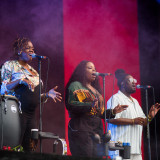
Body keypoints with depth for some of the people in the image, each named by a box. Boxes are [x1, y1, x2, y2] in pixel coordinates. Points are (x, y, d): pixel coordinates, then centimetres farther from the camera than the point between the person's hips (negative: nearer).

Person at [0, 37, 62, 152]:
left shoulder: (33, 71, 23)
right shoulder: (10, 65, 4)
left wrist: (47, 95, 6)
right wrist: (19, 81, -19)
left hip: (31, 115, 7)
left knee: (28, 149, 2)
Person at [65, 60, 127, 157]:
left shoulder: (95, 90, 26)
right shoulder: (75, 85, 3)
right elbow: (70, 105, -14)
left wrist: (113, 112, 11)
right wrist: (89, 105, -24)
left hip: (96, 130, 8)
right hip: (82, 130, -7)